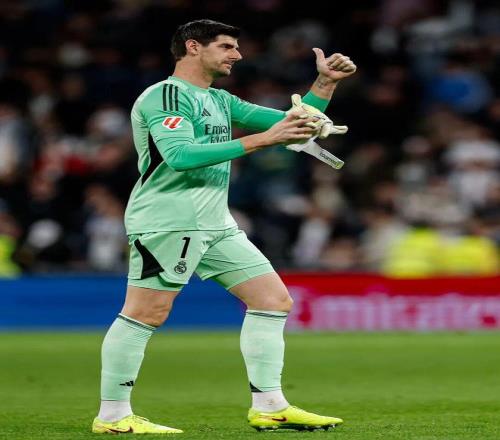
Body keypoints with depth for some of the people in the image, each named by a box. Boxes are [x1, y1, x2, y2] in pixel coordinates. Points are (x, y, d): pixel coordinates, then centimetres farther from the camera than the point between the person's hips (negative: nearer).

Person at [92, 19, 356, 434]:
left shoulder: (220, 101, 19)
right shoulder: (165, 95, -9)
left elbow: (292, 126, 23)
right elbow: (180, 155, -24)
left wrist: (326, 82, 10)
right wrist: (261, 139, -25)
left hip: (216, 225, 9)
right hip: (167, 223, -9)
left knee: (274, 299, 3)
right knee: (146, 313, -11)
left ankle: (268, 407, 5)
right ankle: (112, 415, -3)